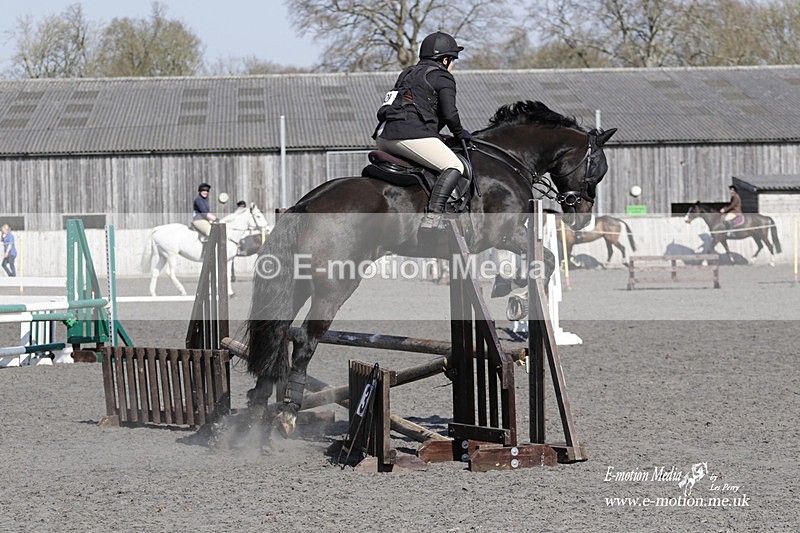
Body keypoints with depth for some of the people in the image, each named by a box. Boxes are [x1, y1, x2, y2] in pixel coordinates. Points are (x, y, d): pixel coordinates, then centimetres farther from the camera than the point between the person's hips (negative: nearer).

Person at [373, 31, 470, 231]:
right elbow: (449, 114, -6)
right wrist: (460, 134, 14)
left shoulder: (408, 74, 28)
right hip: (411, 134, -9)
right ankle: (432, 216, -25)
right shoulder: (443, 78, 4)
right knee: (454, 167, -8)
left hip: (383, 137, 9)